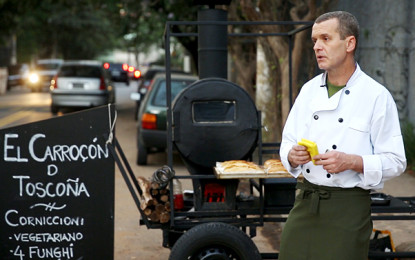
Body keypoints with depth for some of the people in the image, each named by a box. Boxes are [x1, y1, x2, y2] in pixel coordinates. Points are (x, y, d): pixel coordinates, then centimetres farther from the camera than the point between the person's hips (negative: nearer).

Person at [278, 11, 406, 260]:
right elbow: (287, 143, 14)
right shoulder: (309, 90, 8)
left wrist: (352, 162, -22)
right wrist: (292, 155, -9)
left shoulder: (377, 96, -7)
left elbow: (395, 161, -8)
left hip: (348, 208, -4)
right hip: (305, 202, 5)